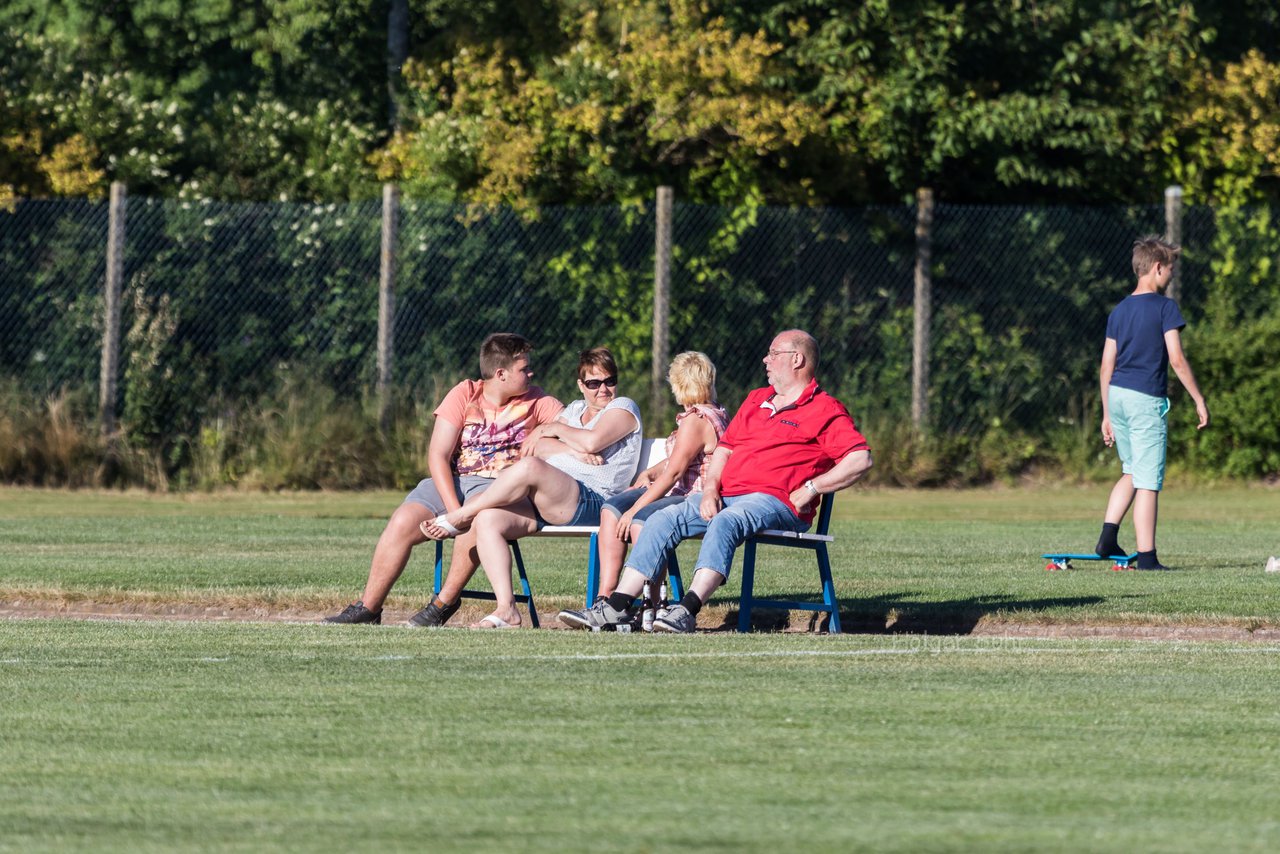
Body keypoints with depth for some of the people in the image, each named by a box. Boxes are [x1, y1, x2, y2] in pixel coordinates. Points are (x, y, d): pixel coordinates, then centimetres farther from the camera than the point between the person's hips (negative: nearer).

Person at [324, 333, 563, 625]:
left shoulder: (535, 401, 5)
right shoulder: (465, 394, 0)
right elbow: (438, 455, -6)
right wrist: (453, 508, -18)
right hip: (451, 481, 1)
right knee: (403, 522, -23)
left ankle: (444, 602, -25)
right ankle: (368, 608, -10)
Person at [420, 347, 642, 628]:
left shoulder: (623, 408, 8)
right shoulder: (576, 409, 28)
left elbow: (592, 441, -13)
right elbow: (532, 446, 12)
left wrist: (555, 429, 4)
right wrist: (572, 451, -6)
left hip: (591, 503, -7)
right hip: (543, 505, 7)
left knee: (529, 467, -35)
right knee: (487, 520, -22)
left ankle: (457, 519, -18)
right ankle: (505, 609, -27)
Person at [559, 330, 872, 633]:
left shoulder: (825, 410, 2)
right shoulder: (756, 400, 26)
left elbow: (860, 460, -8)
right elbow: (725, 446, 24)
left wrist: (810, 489, -14)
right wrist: (710, 490, 5)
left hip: (775, 502, -7)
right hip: (726, 496, 7)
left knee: (725, 522, -37)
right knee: (662, 520, -12)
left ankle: (688, 611, -49)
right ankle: (617, 607, -18)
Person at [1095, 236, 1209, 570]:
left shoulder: (1119, 311, 12)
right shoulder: (1165, 307, -7)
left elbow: (1106, 367, 13)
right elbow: (1177, 359, -12)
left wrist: (1107, 414, 18)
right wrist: (1199, 401, -6)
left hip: (1117, 394, 7)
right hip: (1147, 399, -7)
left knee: (1131, 473, 20)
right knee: (1148, 480, -3)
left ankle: (1108, 537, 8)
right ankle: (1146, 556, -3)